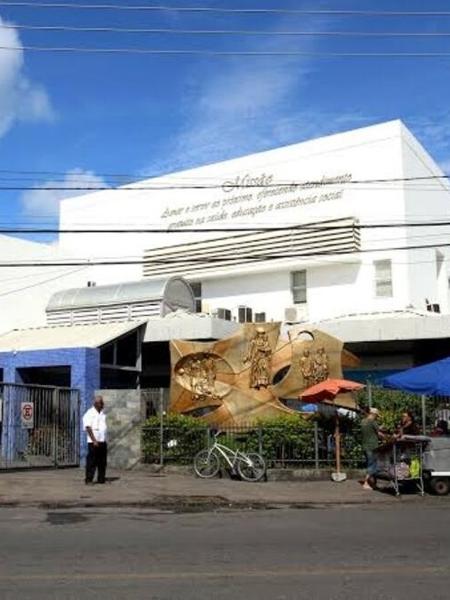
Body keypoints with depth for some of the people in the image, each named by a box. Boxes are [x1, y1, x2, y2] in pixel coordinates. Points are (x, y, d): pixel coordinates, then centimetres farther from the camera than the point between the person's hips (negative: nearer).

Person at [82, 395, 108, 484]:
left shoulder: (103, 414, 15)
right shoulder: (89, 414, -7)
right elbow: (88, 428, -12)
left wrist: (104, 439, 14)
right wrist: (94, 441, -16)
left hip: (103, 441, 7)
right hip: (93, 442, -7)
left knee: (102, 462, 7)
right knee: (92, 461, -5)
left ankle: (101, 479, 14)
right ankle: (88, 479, 0)